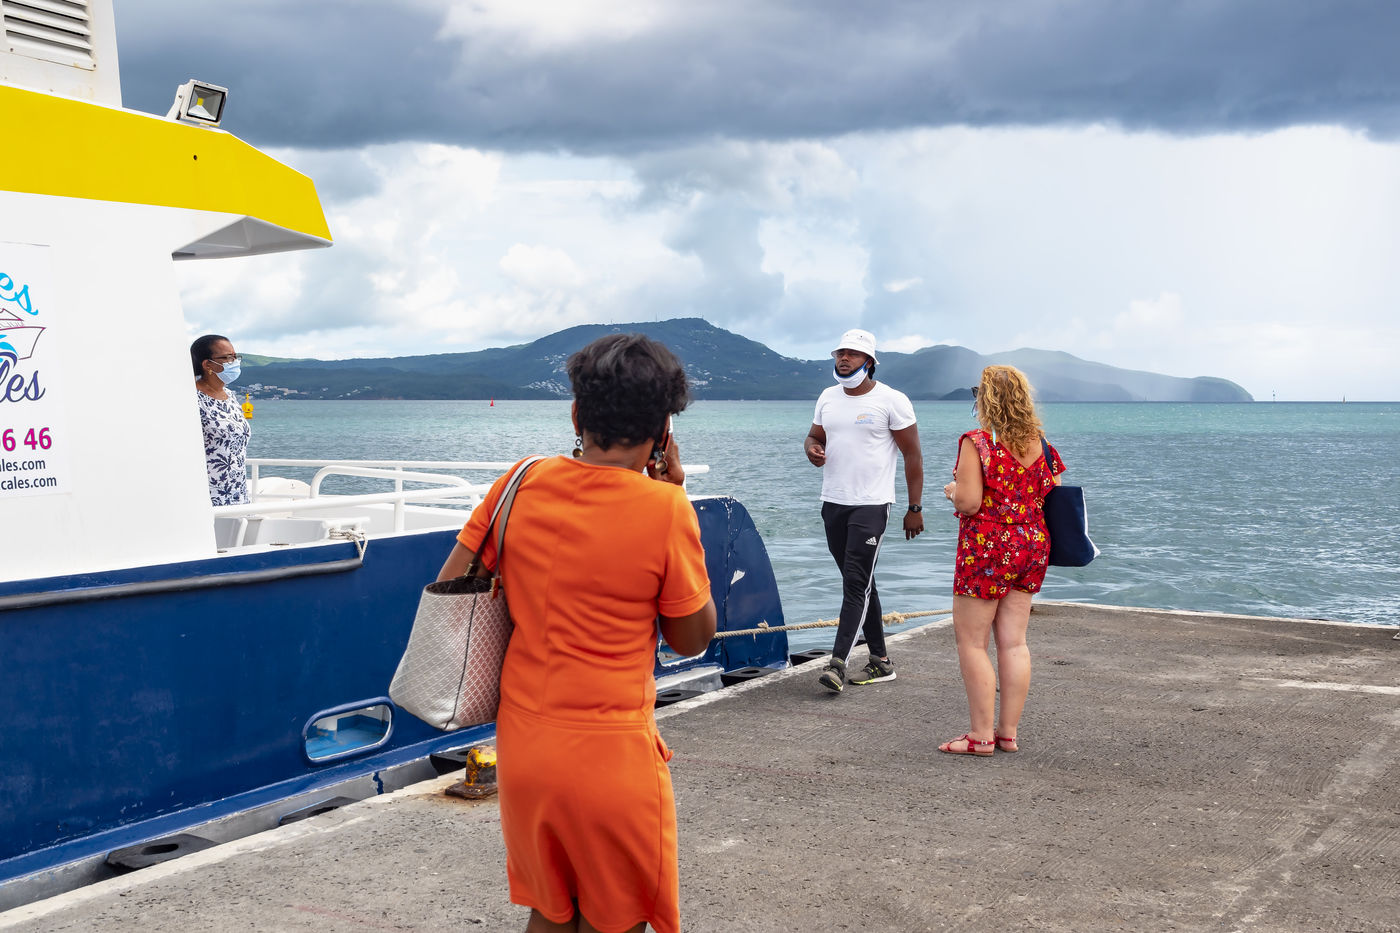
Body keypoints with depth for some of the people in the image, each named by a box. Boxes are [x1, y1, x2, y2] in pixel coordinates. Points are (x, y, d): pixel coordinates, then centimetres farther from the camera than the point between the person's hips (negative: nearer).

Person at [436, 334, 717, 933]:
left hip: (520, 748, 5)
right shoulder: (664, 509, -14)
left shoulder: (522, 484, -2)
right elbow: (693, 638, -2)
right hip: (612, 754, -4)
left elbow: (448, 590, 3)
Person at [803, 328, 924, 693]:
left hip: (871, 505, -7)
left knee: (856, 584, -12)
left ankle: (837, 663, -17)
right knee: (860, 583, 11)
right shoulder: (828, 397, 11)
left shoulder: (891, 400, -7)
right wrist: (811, 448, -6)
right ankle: (881, 661, 20)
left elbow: (912, 454, -5)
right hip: (833, 503, 7)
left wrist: (915, 508, -8)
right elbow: (815, 436, 21)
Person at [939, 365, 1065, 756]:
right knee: (1014, 642, 11)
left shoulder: (977, 443, -14)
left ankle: (982, 735, 4)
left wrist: (952, 489, 2)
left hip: (987, 549, -7)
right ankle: (1008, 731, 15)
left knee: (971, 641, 3)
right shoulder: (1040, 445, 5)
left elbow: (969, 502, -19)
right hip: (1032, 545, 7)